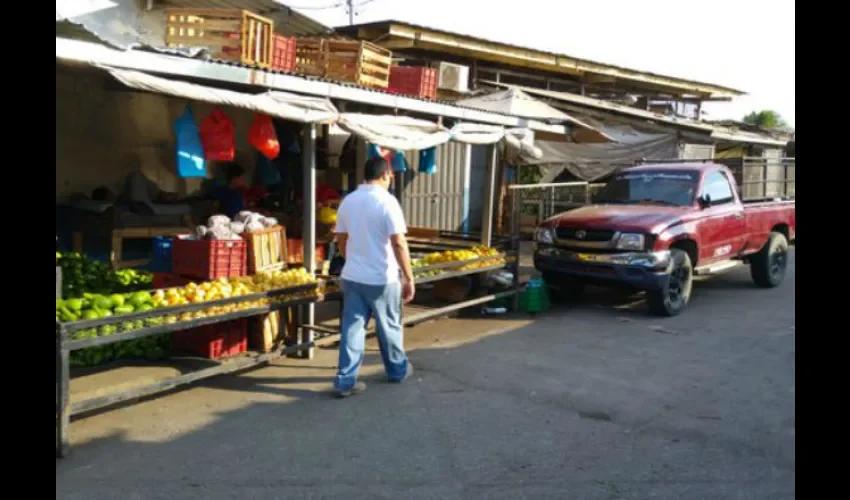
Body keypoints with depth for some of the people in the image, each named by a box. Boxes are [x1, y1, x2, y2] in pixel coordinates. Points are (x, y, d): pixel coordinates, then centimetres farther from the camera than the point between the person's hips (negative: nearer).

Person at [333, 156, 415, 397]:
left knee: (352, 328, 7)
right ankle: (398, 370, 31)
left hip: (351, 276, 5)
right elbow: (399, 244, -18)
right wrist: (409, 278, -13)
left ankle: (345, 380, 5)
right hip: (381, 279, -5)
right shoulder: (387, 201, -14)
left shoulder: (348, 201, 5)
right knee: (389, 327, 13)